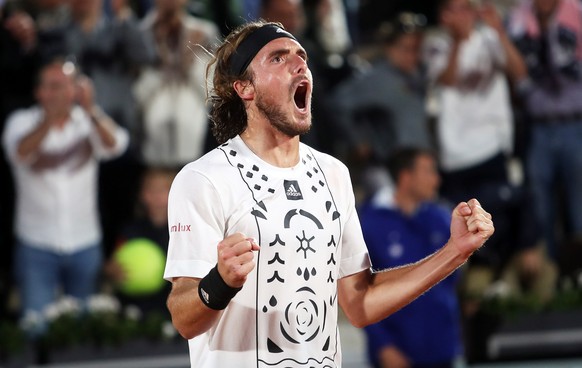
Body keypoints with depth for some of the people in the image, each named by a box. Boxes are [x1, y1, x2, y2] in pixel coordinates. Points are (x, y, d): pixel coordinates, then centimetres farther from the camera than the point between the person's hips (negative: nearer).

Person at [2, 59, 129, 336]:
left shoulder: (90, 121, -1)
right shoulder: (23, 122, -4)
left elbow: (114, 145, -22)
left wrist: (90, 110, -42)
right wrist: (49, 119, -44)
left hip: (85, 243, 2)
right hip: (36, 246, -2)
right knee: (36, 326, -7)